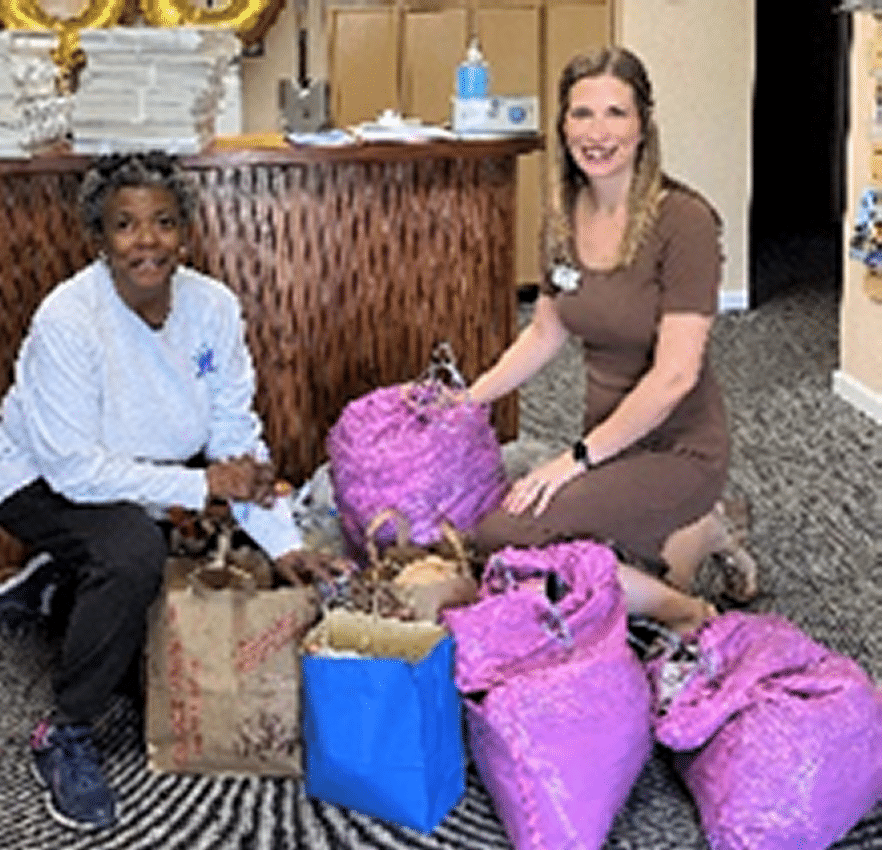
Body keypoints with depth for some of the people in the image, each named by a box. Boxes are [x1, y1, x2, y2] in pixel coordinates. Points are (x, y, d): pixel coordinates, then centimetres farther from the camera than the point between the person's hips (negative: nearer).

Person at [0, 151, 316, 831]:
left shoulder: (213, 306, -14)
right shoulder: (68, 319, -29)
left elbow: (238, 436, -9)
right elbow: (73, 467, -30)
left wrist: (284, 542, -20)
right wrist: (203, 484, -31)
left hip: (147, 478, 7)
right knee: (133, 552, -33)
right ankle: (64, 737, -16)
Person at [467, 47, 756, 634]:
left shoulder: (683, 221, -19)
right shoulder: (568, 216, 4)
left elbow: (674, 375, -22)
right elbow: (546, 332, 17)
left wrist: (580, 458, -20)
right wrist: (466, 401, 9)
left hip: (676, 449, -8)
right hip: (608, 440, 8)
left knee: (503, 538, -24)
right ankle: (685, 535, 11)